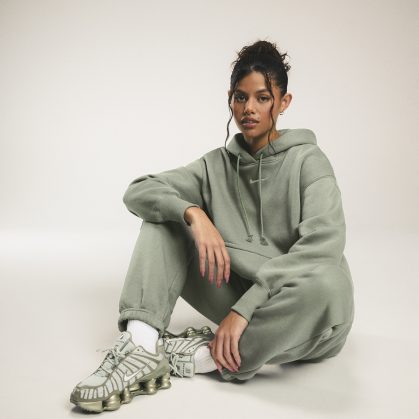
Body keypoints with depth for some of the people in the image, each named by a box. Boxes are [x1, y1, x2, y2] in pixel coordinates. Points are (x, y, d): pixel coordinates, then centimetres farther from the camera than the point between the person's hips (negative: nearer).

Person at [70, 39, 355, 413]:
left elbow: (323, 243, -24)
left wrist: (243, 310, -31)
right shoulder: (217, 165, 5)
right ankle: (142, 346, -26)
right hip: (242, 306, 3)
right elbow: (138, 192, -6)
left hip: (302, 312, -3)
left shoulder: (308, 161, -8)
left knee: (329, 281, -39)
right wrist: (194, 214, -27)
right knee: (167, 214, -8)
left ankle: (201, 356, -24)